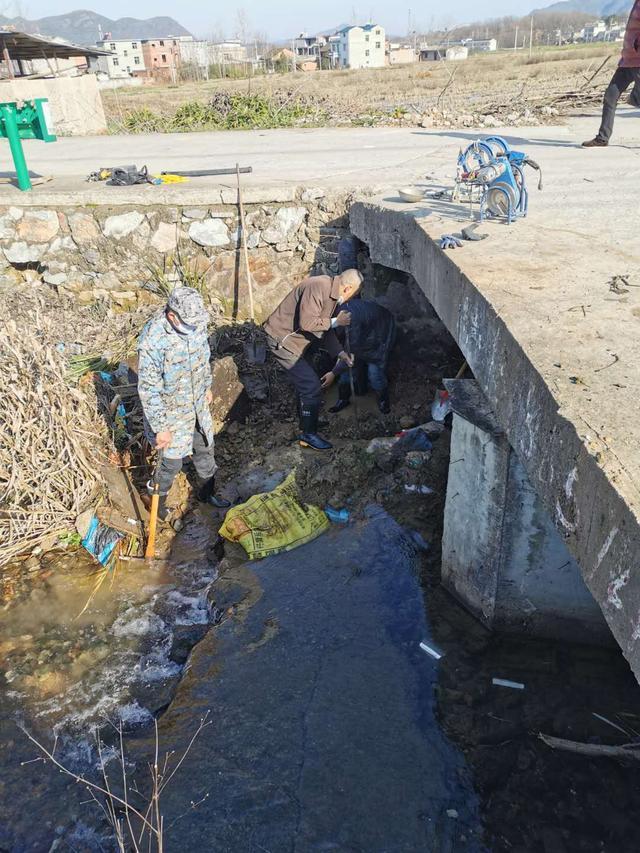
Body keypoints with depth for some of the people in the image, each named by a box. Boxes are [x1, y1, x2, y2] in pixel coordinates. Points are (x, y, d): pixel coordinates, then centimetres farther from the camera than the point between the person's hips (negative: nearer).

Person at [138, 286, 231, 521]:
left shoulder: (195, 322, -13)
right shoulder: (152, 341, -32)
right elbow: (149, 389, -25)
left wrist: (207, 386, 19)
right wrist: (160, 428, -19)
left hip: (198, 405, 6)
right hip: (170, 413, -6)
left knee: (205, 449, 23)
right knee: (173, 462, 10)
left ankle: (207, 493, 48)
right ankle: (157, 499, 40)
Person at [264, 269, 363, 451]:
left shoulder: (334, 295, 7)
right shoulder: (318, 287, -24)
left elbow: (326, 329, 13)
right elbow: (306, 323, -30)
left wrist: (340, 353, 3)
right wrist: (335, 322, -20)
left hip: (296, 341, 10)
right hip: (282, 339, -10)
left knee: (306, 382, 21)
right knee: (312, 386, -9)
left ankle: (308, 421, 38)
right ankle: (308, 435, 3)